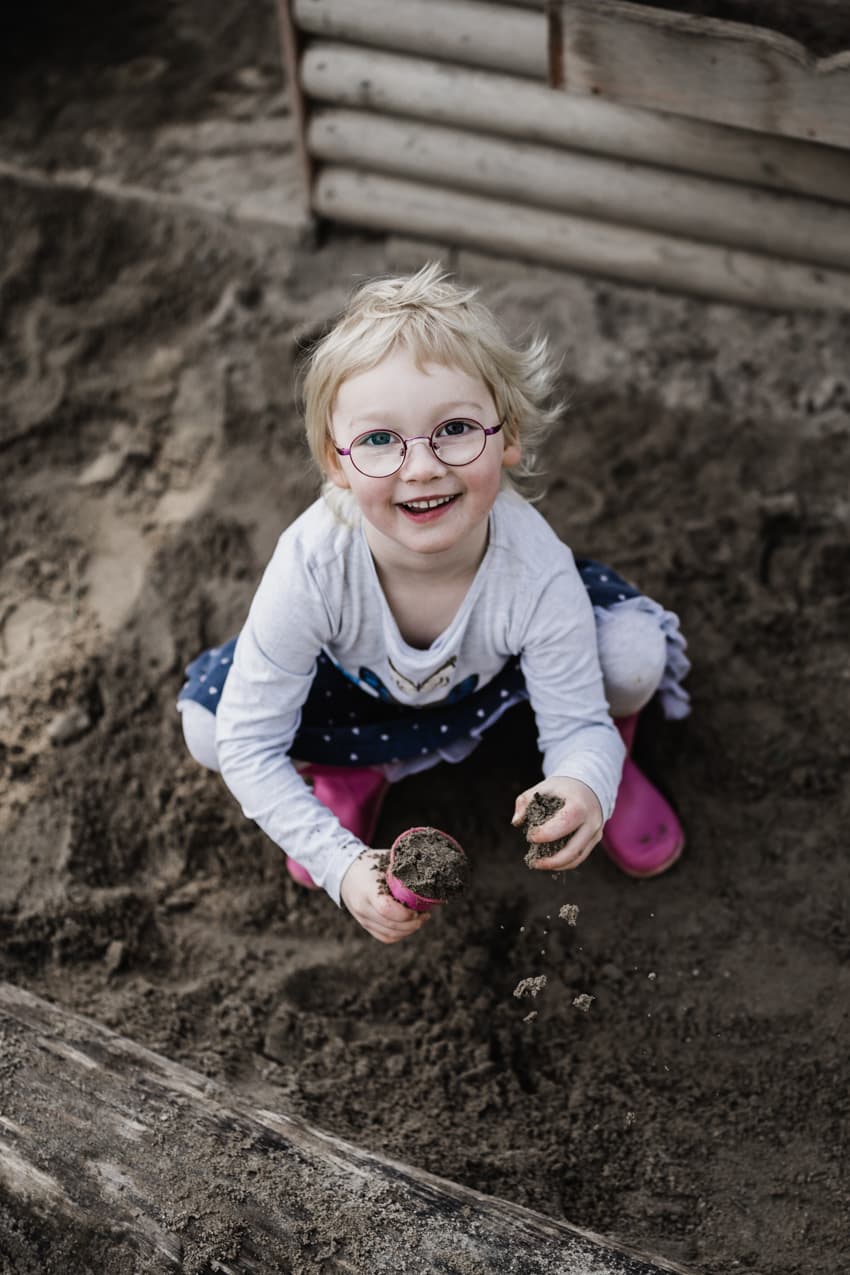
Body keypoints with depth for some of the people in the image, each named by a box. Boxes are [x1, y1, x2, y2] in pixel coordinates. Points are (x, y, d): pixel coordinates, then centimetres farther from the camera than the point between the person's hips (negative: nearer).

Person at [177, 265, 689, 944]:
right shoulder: (311, 567, -39)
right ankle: (351, 768, 10)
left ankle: (616, 762, 10)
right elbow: (250, 748, -30)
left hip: (494, 674, 0)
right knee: (209, 725, -24)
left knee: (635, 652, -29)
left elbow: (577, 728, -26)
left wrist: (583, 785, -51)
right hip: (359, 683, 1)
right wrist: (342, 863, -41)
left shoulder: (536, 573, -37)